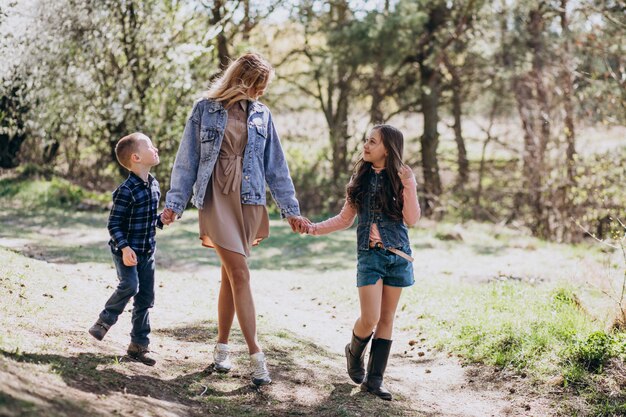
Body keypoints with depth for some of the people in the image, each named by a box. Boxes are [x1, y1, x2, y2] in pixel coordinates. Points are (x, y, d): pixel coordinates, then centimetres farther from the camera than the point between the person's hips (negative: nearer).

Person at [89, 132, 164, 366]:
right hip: (126, 250, -7)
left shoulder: (154, 185, 6)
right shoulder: (126, 191, -18)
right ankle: (105, 321, 2)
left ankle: (138, 345, 16)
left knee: (146, 298, 6)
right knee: (130, 286, -24)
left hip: (147, 251, 7)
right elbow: (113, 223, -16)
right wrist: (124, 247, -25)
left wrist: (162, 220, 0)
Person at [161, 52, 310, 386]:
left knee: (231, 275, 8)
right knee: (240, 274, -10)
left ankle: (222, 346, 20)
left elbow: (276, 166, 11)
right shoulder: (206, 109, -1)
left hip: (249, 201, 4)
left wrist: (290, 209, 9)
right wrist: (175, 202, 0)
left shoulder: (261, 115, 8)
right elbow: (187, 158, 2)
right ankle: (256, 356, -9)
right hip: (216, 198, -3)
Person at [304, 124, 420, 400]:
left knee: (387, 317, 4)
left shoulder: (401, 178, 0)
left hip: (398, 254, 0)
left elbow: (411, 219, -8)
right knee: (370, 318, -9)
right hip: (369, 253, 0)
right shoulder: (361, 178, 5)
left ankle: (374, 378, 11)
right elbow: (346, 218, 10)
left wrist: (408, 186, -16)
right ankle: (354, 351, 23)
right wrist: (314, 228, -1)